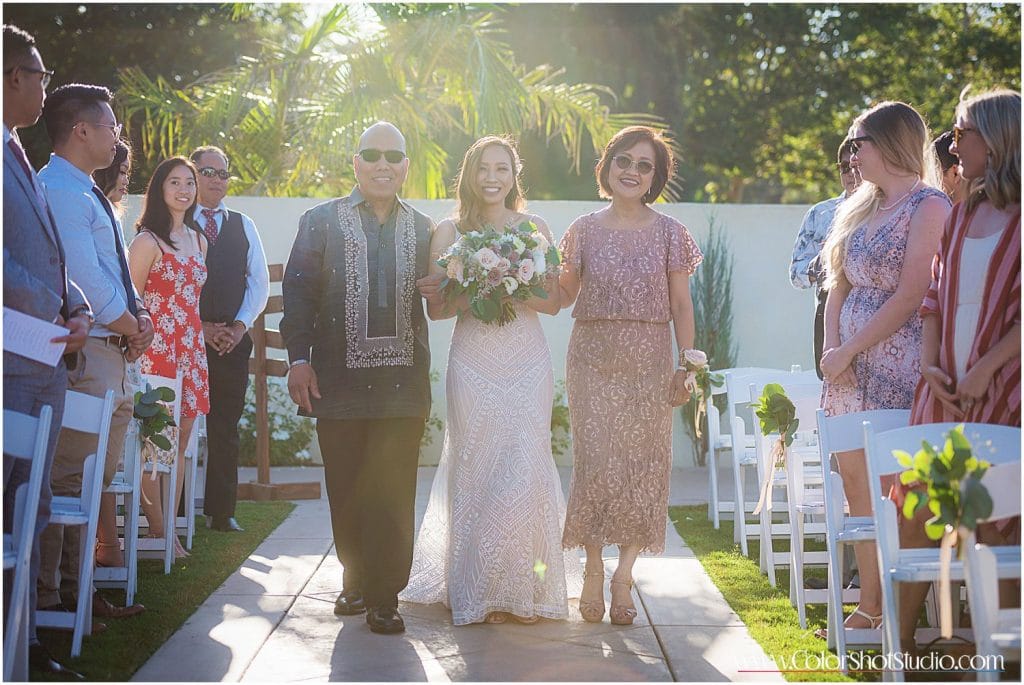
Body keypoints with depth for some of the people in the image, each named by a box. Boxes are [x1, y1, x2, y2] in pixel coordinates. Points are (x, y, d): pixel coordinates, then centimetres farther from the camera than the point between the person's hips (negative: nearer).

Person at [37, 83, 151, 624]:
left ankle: (77, 588, 21)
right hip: (85, 351, -11)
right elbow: (85, 280, -20)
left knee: (99, 474, 13)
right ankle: (50, 595, -4)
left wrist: (139, 316, 3)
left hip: (112, 351, 11)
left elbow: (117, 273, 21)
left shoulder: (86, 194, 19)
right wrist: (130, 328, -7)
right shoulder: (59, 191, -14)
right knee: (69, 478, -9)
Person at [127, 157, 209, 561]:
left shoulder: (198, 239, 15)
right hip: (157, 347, -7)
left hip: (191, 347, 7)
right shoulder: (147, 240, -7)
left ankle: (168, 529, 12)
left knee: (181, 441, 7)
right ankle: (158, 530, 1)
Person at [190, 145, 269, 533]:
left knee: (225, 428, 2)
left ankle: (221, 511, 5)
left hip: (233, 339, 3)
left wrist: (240, 326, -2)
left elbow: (259, 282, 12)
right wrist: (198, 327, -9)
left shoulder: (243, 226, 15)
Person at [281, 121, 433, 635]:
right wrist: (299, 359, -7)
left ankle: (384, 596, 5)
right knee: (346, 491, 8)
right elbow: (298, 291, 1)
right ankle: (355, 580, 25)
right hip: (339, 379, 0)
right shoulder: (321, 222, 6)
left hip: (403, 380, 1)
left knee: (393, 493, -2)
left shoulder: (423, 229, 12)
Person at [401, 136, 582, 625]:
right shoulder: (449, 232, 6)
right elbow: (436, 306, 2)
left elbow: (552, 301, 6)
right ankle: (479, 591, 9)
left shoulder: (534, 228, 8)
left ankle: (522, 588, 7)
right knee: (476, 470, 0)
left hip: (527, 362, 1)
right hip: (473, 361, -1)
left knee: (526, 469, -4)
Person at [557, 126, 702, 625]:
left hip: (649, 363, 0)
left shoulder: (669, 233, 4)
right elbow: (565, 297, 8)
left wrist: (686, 365, -2)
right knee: (596, 462, -5)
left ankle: (623, 574, 9)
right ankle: (594, 569, 9)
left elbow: (680, 305, 4)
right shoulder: (585, 230, 6)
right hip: (593, 359, 0)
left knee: (643, 465, 0)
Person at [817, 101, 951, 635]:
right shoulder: (861, 209, 17)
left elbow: (910, 296, -15)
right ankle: (869, 608, 15)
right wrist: (831, 346, -1)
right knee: (856, 484, 7)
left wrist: (848, 351, -14)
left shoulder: (929, 206, -7)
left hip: (897, 364, -8)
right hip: (849, 364, 8)